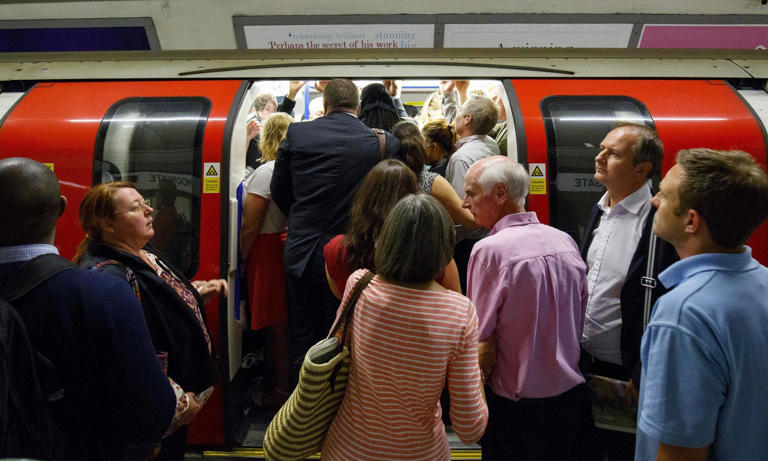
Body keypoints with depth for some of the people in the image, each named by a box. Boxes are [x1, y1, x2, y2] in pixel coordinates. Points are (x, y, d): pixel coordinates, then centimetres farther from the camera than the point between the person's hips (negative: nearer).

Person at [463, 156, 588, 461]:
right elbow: (579, 325, 9)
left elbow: (484, 349, -19)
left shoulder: (490, 250, -21)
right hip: (571, 394, 6)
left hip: (516, 405, -6)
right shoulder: (566, 242, -1)